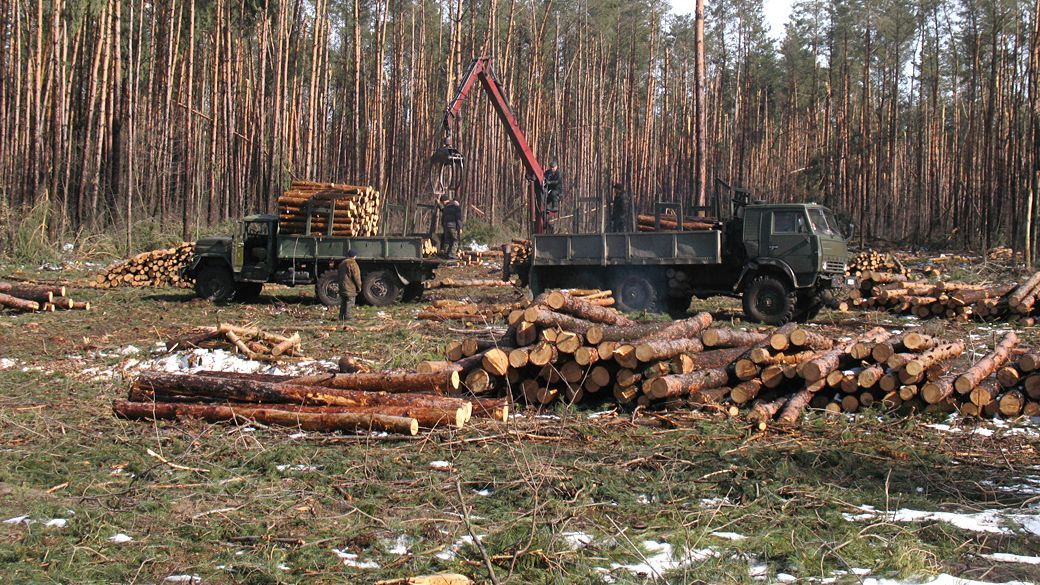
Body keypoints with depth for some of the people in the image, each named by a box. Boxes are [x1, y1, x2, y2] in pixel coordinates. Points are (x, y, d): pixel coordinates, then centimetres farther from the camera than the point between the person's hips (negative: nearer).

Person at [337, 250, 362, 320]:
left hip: (342, 288, 8)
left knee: (343, 303, 13)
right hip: (350, 288, -8)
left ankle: (341, 317, 15)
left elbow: (338, 276, 21)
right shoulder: (352, 263, -11)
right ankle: (347, 317, -8)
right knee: (349, 302, -5)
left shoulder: (342, 263, 15)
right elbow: (356, 277, -14)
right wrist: (359, 286, -5)